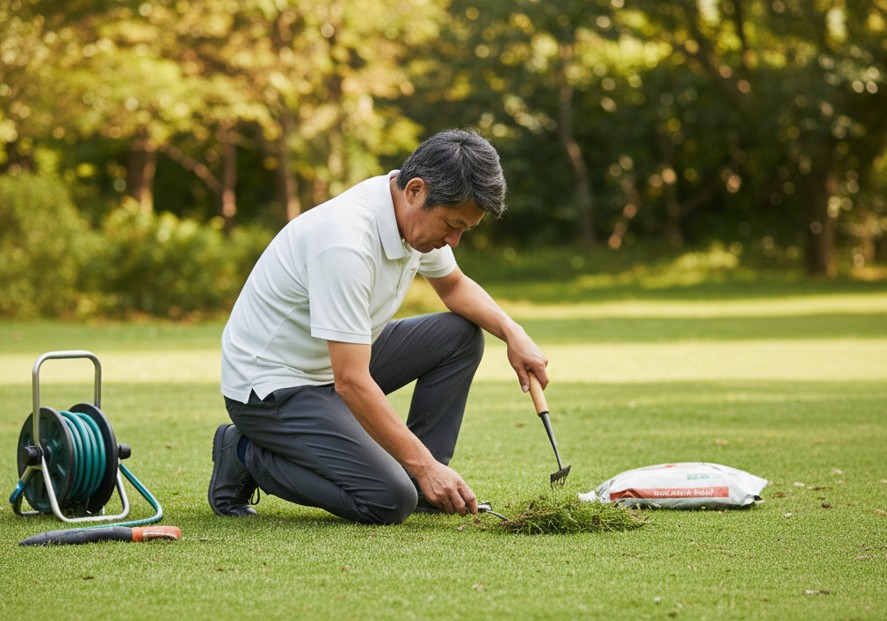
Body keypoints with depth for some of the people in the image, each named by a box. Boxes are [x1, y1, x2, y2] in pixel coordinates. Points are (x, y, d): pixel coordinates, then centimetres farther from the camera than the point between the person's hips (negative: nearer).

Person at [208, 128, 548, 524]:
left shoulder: (421, 215, -5)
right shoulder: (347, 242, -33)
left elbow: (454, 286, 17)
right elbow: (351, 382, -34)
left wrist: (513, 332, -2)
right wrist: (425, 465, -31)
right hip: (270, 385, -9)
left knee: (461, 335, 2)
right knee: (389, 500, -22)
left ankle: (422, 487, 7)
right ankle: (248, 457, -2)